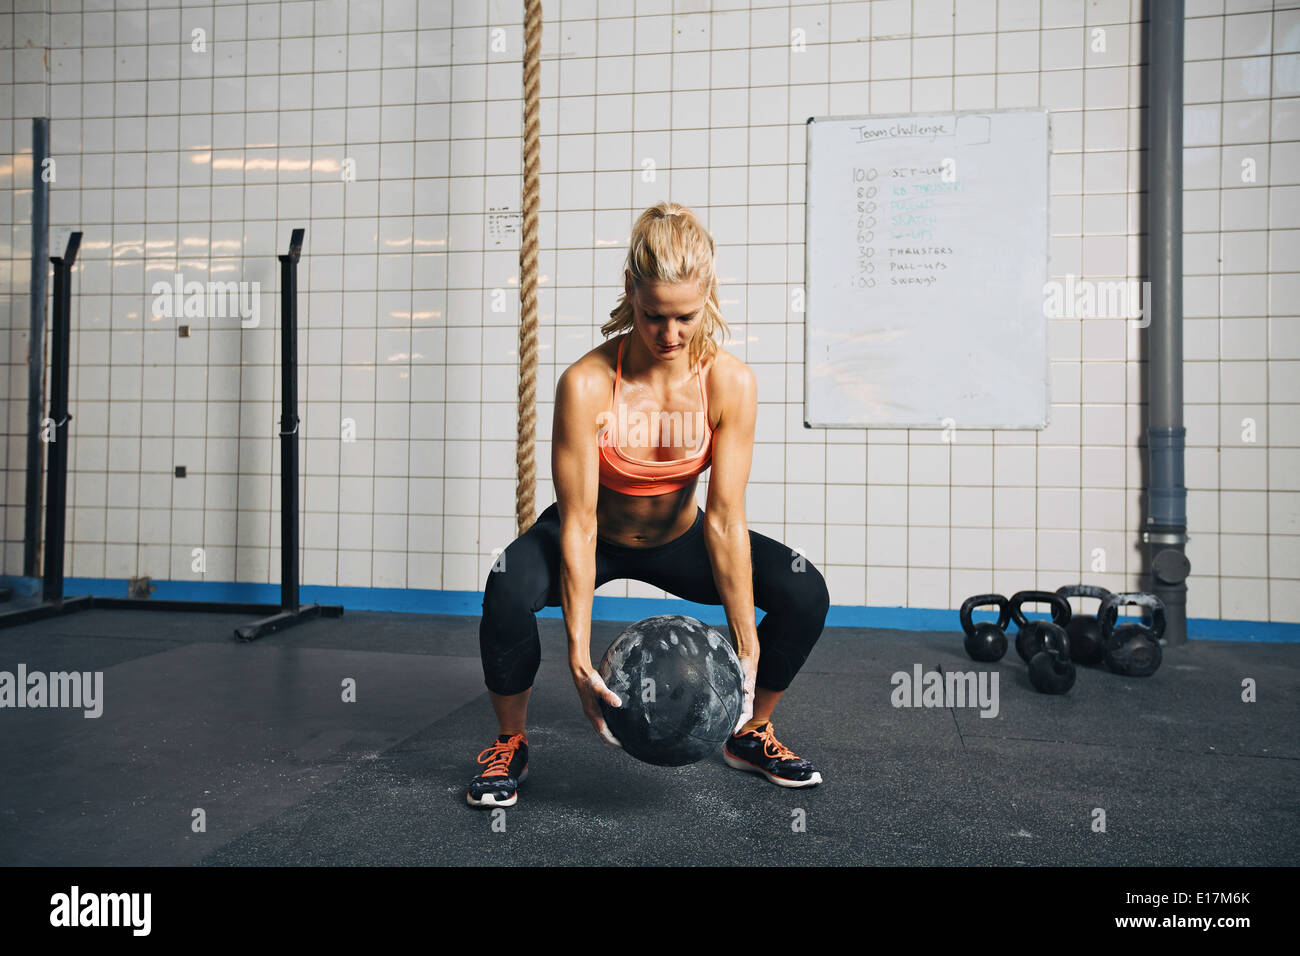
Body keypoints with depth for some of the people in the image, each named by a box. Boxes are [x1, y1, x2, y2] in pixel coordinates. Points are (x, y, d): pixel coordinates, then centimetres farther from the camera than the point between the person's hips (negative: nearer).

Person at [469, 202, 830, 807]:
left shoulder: (731, 383, -22)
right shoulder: (586, 384, -29)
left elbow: (725, 519, -21)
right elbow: (579, 525, -27)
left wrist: (747, 648, -23)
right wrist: (579, 656, -30)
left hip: (678, 539, 3)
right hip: (598, 538, -2)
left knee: (805, 593, -15)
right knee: (509, 588, -33)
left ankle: (750, 734, 12)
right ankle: (510, 743, -4)